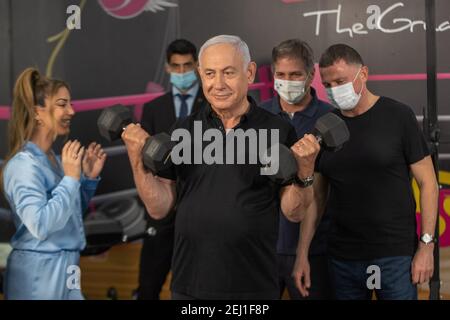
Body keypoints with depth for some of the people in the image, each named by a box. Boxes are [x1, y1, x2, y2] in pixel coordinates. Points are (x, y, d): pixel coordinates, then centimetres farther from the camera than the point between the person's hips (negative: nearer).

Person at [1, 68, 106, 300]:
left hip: (63, 269, 8)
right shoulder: (23, 164, -18)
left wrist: (89, 177, 3)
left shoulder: (54, 159, 7)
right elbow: (40, 225, -28)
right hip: (39, 273, -8)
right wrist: (71, 178, -23)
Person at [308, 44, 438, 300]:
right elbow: (317, 195, 9)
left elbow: (428, 183, -2)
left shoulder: (398, 116, -4)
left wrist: (426, 245, -8)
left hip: (395, 256, -3)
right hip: (342, 259, 3)